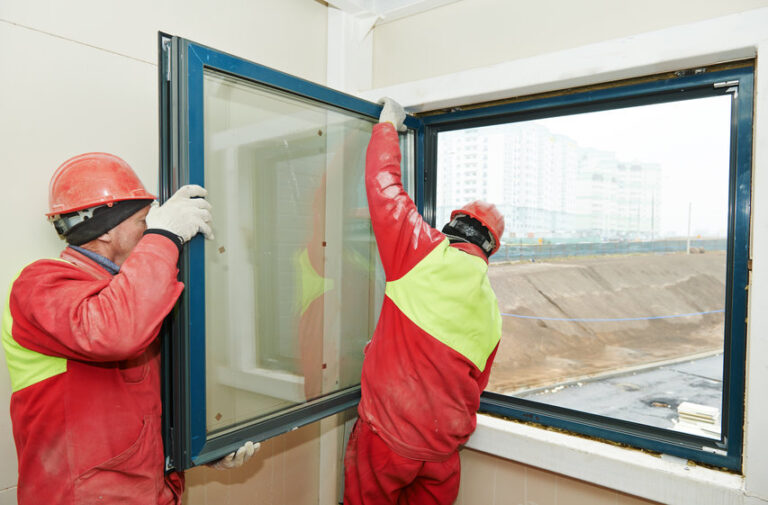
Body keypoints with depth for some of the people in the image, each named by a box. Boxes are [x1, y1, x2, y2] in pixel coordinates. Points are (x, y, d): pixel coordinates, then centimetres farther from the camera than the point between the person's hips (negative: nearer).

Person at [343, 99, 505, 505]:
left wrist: (387, 124, 10)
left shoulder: (425, 254, -12)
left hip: (387, 435, -5)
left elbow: (382, 183, -6)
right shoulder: (491, 311, 5)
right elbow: (475, 383, 15)